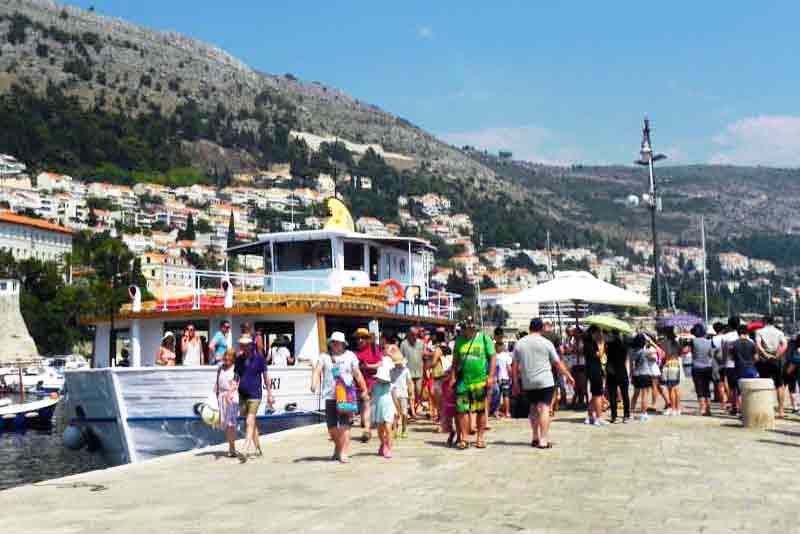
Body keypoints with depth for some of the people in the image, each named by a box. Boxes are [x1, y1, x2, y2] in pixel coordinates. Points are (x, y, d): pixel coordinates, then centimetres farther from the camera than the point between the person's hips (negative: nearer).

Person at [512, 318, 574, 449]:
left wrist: (515, 382, 13)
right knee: (544, 409, -5)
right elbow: (558, 363, 0)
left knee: (533, 409, 16)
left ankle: (535, 438, 19)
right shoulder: (546, 343, -4)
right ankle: (544, 440, -10)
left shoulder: (519, 343, 5)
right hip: (545, 382, -4)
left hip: (527, 383, 4)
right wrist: (568, 376, 11)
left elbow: (515, 366, 6)